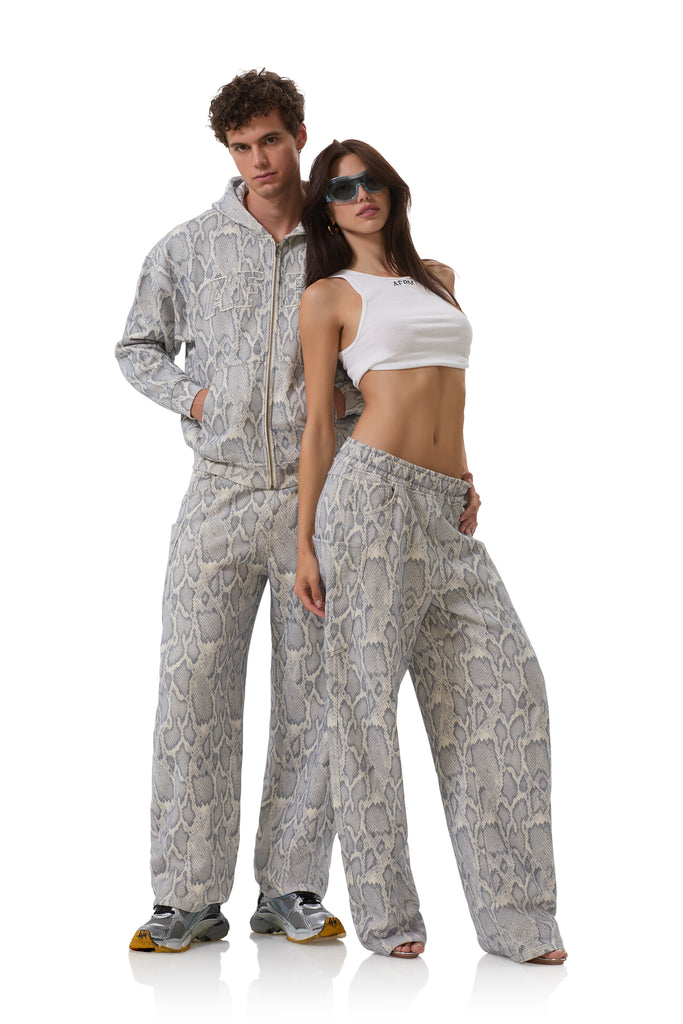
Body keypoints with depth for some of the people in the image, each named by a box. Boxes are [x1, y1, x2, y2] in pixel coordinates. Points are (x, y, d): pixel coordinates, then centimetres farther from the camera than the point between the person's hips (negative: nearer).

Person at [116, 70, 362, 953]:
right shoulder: (189, 248, 7)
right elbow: (137, 346, 17)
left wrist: (350, 396, -5)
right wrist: (190, 397, 0)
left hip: (318, 493, 0)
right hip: (222, 489, 0)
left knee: (311, 691, 3)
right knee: (194, 684, -4)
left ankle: (291, 891, 13)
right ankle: (189, 898, 4)